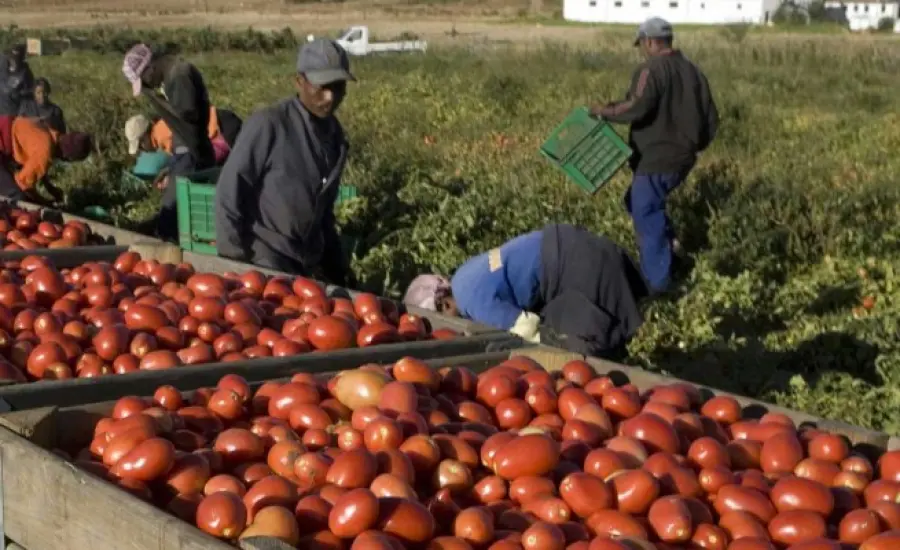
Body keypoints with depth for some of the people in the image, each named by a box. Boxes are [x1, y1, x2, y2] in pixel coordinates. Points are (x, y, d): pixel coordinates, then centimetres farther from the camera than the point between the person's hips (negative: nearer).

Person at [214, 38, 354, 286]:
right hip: (265, 262, -7)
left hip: (309, 264, 7)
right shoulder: (268, 124, -15)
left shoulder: (334, 133, 6)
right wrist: (235, 260, -11)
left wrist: (335, 265, 17)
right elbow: (229, 193, -11)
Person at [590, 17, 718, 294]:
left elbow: (637, 108, -27)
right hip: (682, 158, 9)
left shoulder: (651, 70, -13)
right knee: (638, 202, 25)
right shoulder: (693, 71, 12)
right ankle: (668, 243, 16)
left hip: (656, 160, -9)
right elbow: (711, 117, 16)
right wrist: (693, 145, 29)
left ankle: (657, 283, 0)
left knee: (647, 215, -2)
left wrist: (605, 111, -11)